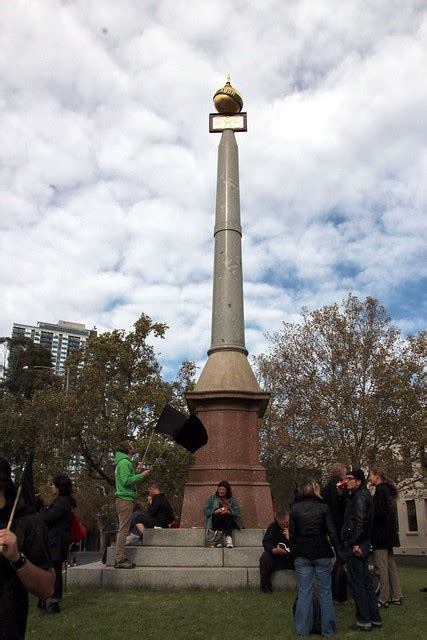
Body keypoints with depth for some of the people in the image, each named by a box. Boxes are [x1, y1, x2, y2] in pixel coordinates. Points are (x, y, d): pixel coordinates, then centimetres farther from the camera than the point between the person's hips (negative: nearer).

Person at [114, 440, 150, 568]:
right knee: (123, 530, -9)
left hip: (123, 499, 10)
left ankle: (120, 558, 16)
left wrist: (137, 471, 16)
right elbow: (126, 480, -21)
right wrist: (142, 475, -14)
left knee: (123, 530, 12)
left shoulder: (123, 462, 20)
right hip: (125, 499, -10)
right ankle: (120, 559, -8)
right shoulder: (125, 462, -12)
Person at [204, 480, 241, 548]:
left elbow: (237, 513, 5)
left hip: (228, 520, 0)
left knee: (226, 515, -32)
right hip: (216, 520, 0)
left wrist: (228, 511, -15)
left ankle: (228, 537, -49)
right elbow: (206, 511, 5)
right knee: (217, 515, -32)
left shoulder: (232, 499, 16)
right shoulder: (212, 498, 16)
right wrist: (215, 511, -13)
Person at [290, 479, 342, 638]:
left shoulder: (295, 508, -1)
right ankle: (328, 630, 16)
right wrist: (339, 552, 1)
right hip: (322, 553, -1)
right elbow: (332, 532, -6)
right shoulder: (323, 507, -4)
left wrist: (293, 552, 11)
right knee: (325, 592, 10)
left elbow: (292, 534, 1)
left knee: (304, 593, 8)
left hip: (302, 554, 1)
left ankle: (302, 630, 12)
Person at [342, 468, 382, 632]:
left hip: (355, 545, -10)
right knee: (366, 581, 14)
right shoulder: (363, 495, 16)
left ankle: (364, 621, 3)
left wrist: (355, 543, -21)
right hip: (363, 544, 10)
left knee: (356, 583, -2)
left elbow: (359, 522, -23)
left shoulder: (360, 496, -15)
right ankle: (374, 618, 20)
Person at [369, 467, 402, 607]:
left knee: (381, 567, -4)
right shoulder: (387, 489, 15)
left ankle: (384, 598, 0)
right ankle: (396, 596, 18)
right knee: (390, 565, 13)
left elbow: (380, 512, -21)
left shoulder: (381, 490, -14)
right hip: (388, 533, 10)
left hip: (381, 534, -10)